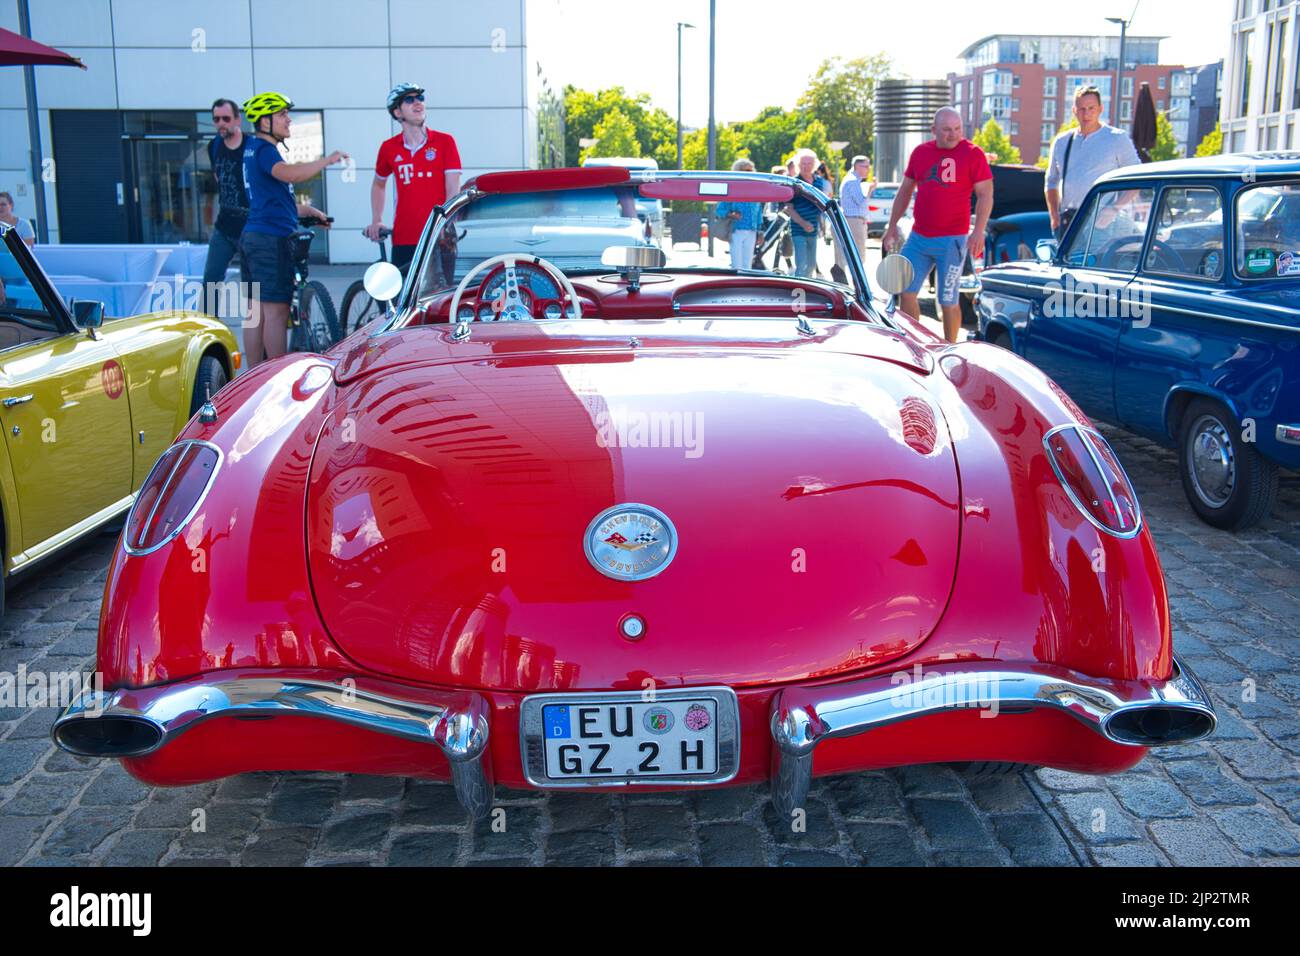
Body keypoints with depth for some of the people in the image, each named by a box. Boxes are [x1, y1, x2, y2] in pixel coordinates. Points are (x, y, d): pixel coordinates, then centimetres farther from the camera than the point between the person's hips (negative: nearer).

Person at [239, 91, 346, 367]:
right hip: (271, 239, -10)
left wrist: (305, 210, 29)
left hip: (252, 237, 10)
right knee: (276, 311, -8)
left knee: (255, 311, 11)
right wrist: (327, 160, -22)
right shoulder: (263, 149, -12)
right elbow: (292, 174, -32)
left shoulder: (253, 147, 20)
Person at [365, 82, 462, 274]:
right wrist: (376, 221, 14)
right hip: (403, 241, 2)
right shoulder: (389, 148, 7)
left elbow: (453, 191, -5)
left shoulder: (445, 142, 1)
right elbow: (378, 184, 25)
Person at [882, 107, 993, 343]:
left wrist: (978, 231, -17)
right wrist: (892, 226, 15)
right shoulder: (920, 152, 10)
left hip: (952, 240, -5)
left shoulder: (972, 153, -4)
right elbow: (905, 191, 18)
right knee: (905, 292, 5)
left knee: (948, 301, -1)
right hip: (918, 237, 5)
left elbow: (985, 195, -6)